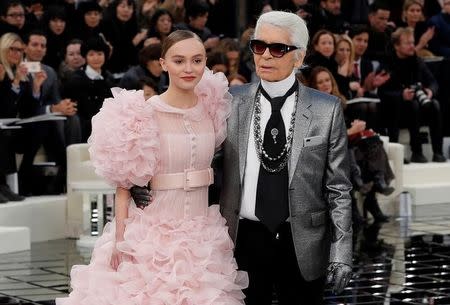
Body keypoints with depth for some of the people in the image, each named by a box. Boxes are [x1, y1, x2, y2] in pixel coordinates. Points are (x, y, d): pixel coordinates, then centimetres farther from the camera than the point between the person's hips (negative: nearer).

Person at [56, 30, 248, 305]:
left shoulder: (212, 109, 4)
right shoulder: (143, 114, -10)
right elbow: (124, 180, -7)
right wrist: (120, 238, -11)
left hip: (203, 235, 4)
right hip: (154, 232, -4)